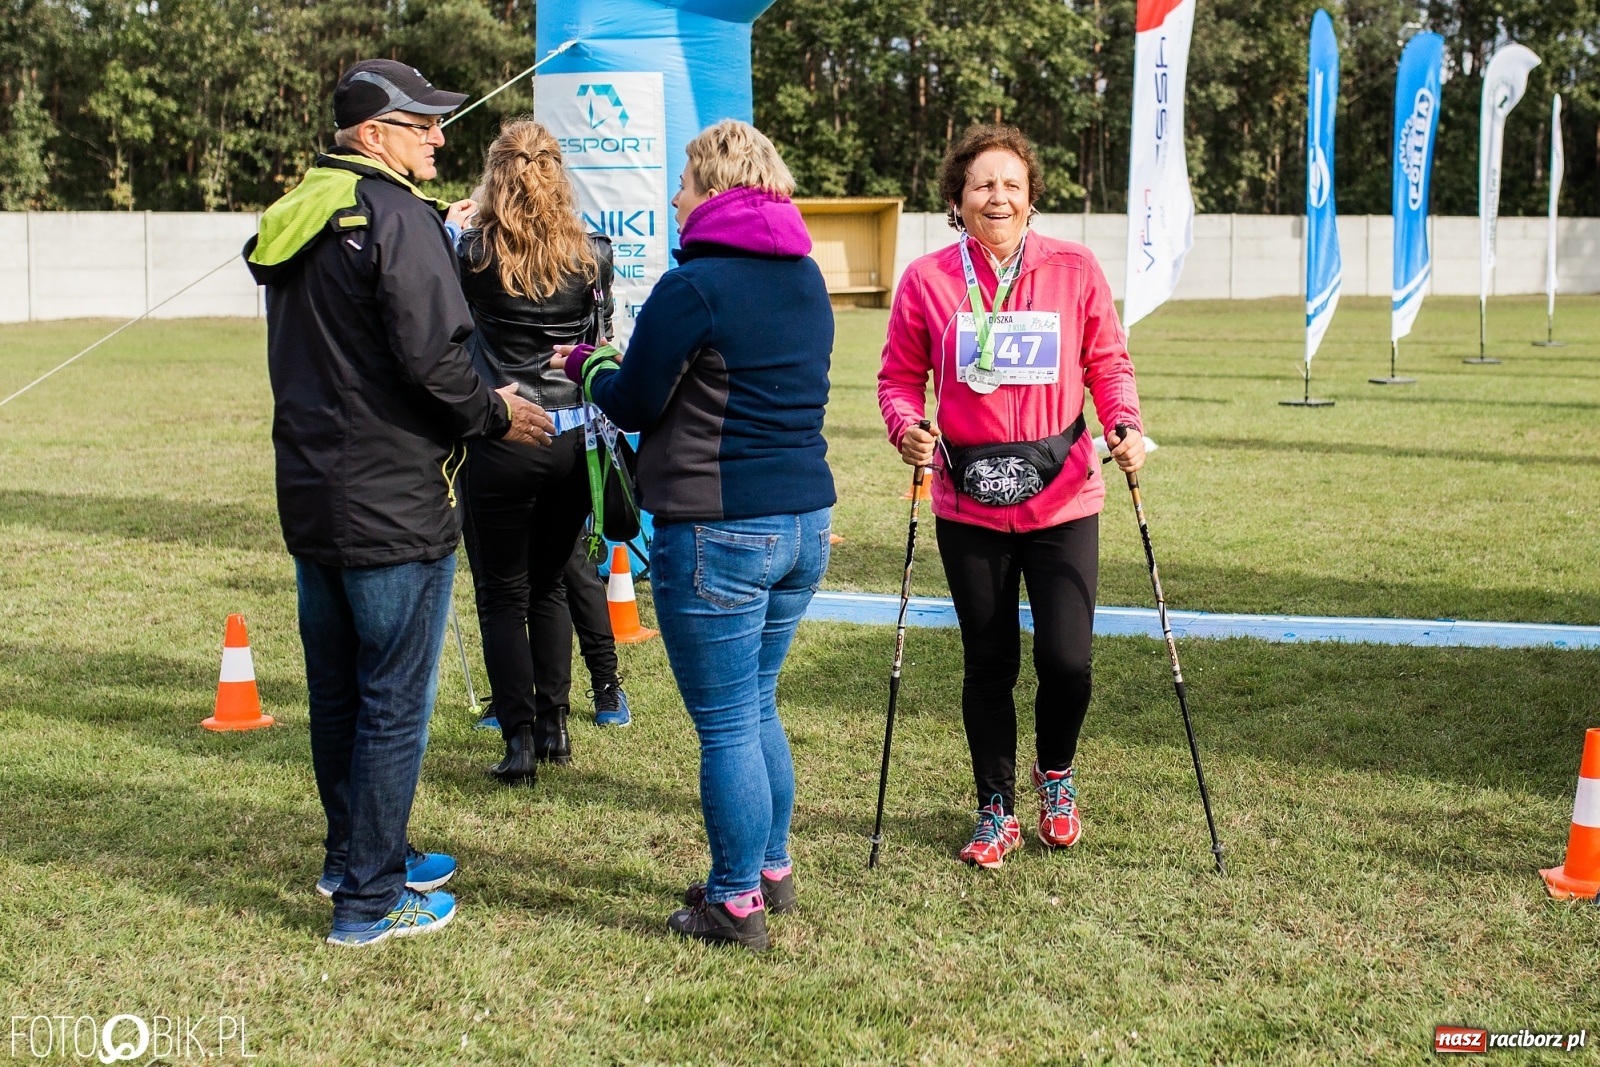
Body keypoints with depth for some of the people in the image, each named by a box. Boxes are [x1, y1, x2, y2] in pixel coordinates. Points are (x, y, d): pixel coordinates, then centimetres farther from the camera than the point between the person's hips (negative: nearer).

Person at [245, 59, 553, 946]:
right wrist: (495, 415, -4)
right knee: (395, 704, 1)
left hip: (310, 496, 9)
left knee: (336, 693, 19)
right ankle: (369, 899, 9)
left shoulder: (293, 220, 12)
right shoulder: (395, 216, -15)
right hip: (393, 506, -9)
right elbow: (431, 357, -21)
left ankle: (352, 855, 35)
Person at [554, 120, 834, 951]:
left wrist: (589, 365, 14)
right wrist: (620, 368, 21)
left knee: (727, 726, 2)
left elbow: (635, 405, -8)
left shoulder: (694, 286, -14)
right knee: (757, 709, 22)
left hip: (719, 531, -8)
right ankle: (772, 869, 33)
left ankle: (736, 904, 12)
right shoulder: (807, 281, 11)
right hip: (806, 519, 8)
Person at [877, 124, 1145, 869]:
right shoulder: (925, 281, -2)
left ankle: (1056, 773, 28)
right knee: (988, 665, 10)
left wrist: (1124, 424, -11)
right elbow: (900, 378, 5)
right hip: (969, 505, 0)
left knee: (1066, 659, -4)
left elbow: (1108, 363, 6)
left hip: (1062, 499, 0)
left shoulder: (1075, 270, -1)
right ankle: (995, 809, 29)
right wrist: (906, 428, -15)